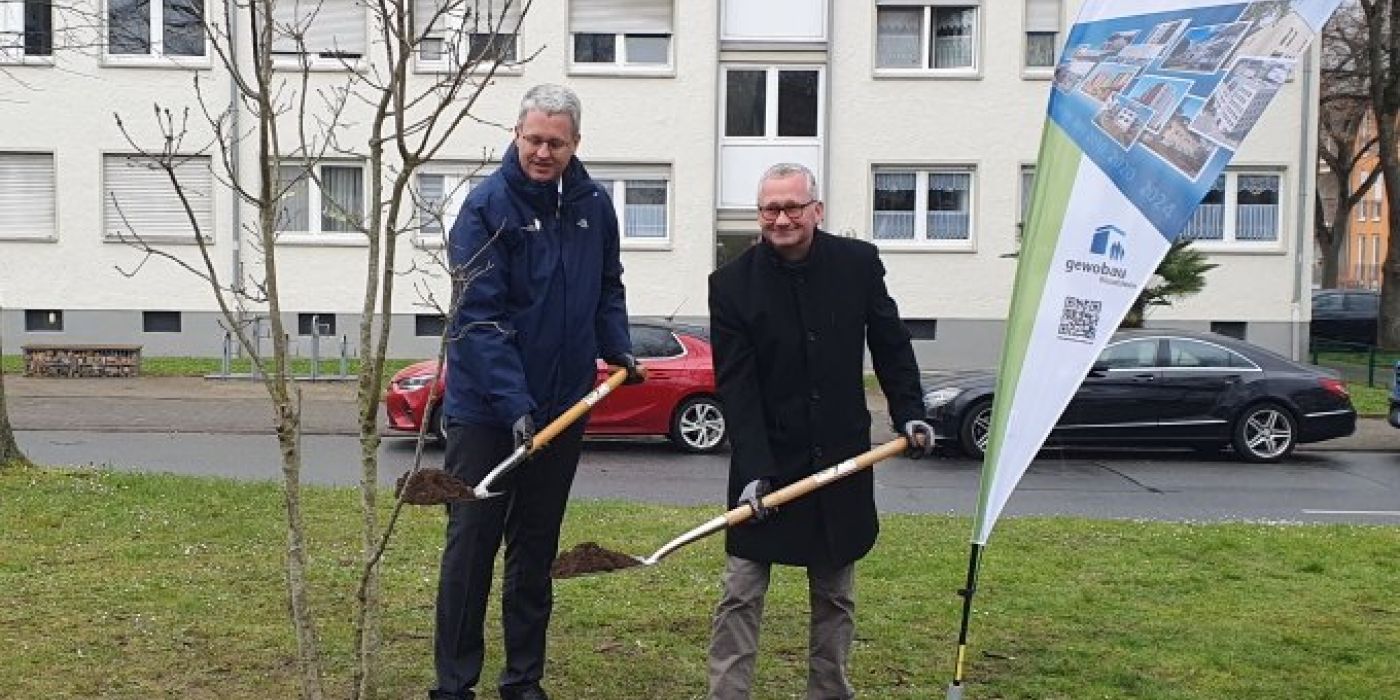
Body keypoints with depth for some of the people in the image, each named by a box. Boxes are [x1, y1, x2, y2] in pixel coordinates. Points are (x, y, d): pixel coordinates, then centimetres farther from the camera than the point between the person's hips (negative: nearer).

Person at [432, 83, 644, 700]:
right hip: (485, 409, -5)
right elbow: (481, 318, -20)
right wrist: (515, 405, -26)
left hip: (563, 407, 5)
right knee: (471, 548, 2)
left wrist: (618, 350, 4)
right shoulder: (487, 206, -13)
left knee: (537, 550, 15)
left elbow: (608, 287, 19)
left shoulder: (593, 205, 3)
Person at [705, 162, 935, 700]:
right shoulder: (732, 284, -8)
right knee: (741, 596, 0)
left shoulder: (859, 263, -2)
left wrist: (908, 412, -2)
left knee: (835, 594, 15)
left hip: (842, 458, 3)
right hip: (767, 462, -2)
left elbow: (890, 345, 9)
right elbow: (736, 386, -11)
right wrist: (754, 469, -18)